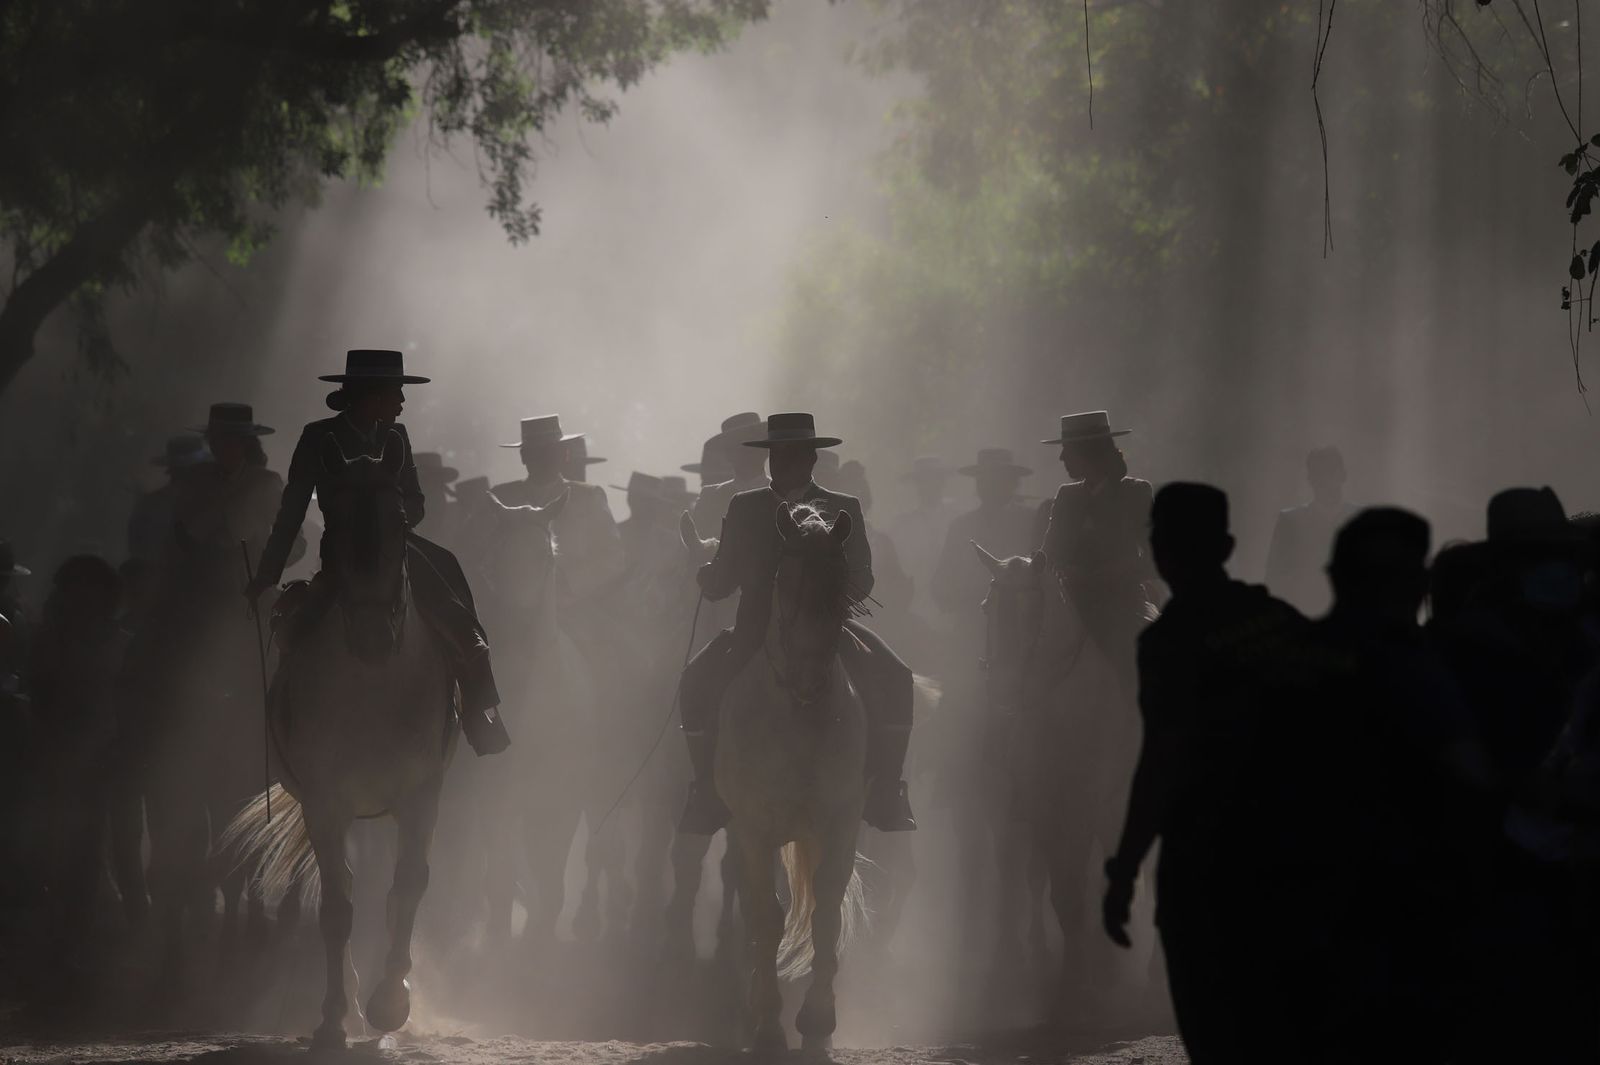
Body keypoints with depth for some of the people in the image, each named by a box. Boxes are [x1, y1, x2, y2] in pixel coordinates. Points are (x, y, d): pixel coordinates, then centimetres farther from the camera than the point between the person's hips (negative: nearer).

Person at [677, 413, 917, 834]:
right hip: (757, 632, 1)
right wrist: (707, 574, -8)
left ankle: (884, 795, -11)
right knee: (698, 682, -20)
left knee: (891, 680, -20)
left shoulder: (843, 510, 6)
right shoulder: (744, 508, 9)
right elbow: (720, 583, 10)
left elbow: (861, 581, -1)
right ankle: (708, 790, -9)